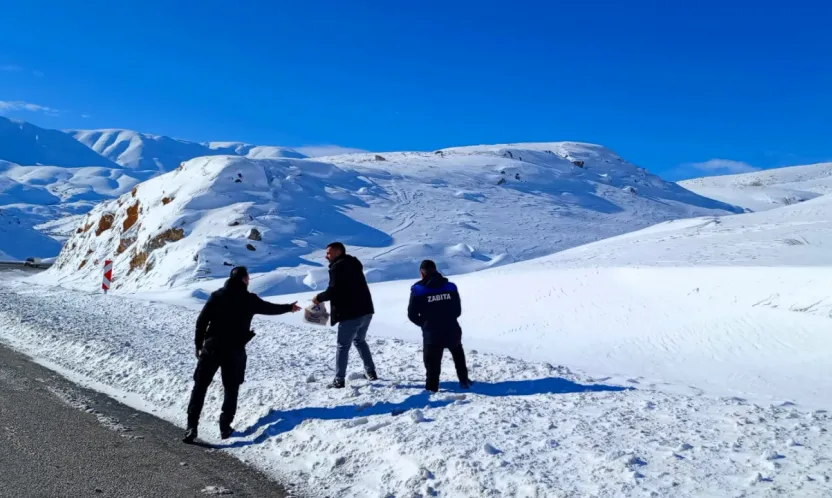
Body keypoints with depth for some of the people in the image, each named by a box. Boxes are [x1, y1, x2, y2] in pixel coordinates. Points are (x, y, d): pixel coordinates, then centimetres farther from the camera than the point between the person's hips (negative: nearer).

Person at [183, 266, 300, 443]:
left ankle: (192, 426, 0)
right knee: (231, 389, 13)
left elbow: (201, 321, 0)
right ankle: (225, 427, 10)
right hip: (235, 350, -1)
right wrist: (289, 307, 33)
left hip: (212, 347, 1)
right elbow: (270, 308, 15)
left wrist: (198, 344, 9)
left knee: (200, 386, 7)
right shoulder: (250, 299, 0)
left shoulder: (217, 295, 2)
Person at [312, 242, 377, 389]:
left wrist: (319, 298, -2)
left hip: (351, 314, -8)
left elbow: (333, 291, -19)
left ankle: (339, 380, 4)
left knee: (343, 346, 2)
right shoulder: (354, 264, 17)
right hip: (366, 310, 8)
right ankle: (370, 372, 26)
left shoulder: (337, 267, -10)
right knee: (360, 340, 25)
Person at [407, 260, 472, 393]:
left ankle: (432, 387, 11)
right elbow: (458, 310, 11)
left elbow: (412, 314, -2)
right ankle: (464, 380, 34)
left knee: (432, 362, 11)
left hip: (432, 334, -4)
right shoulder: (450, 287, 4)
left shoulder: (418, 290, -7)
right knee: (458, 354, 31)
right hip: (452, 331, 4)